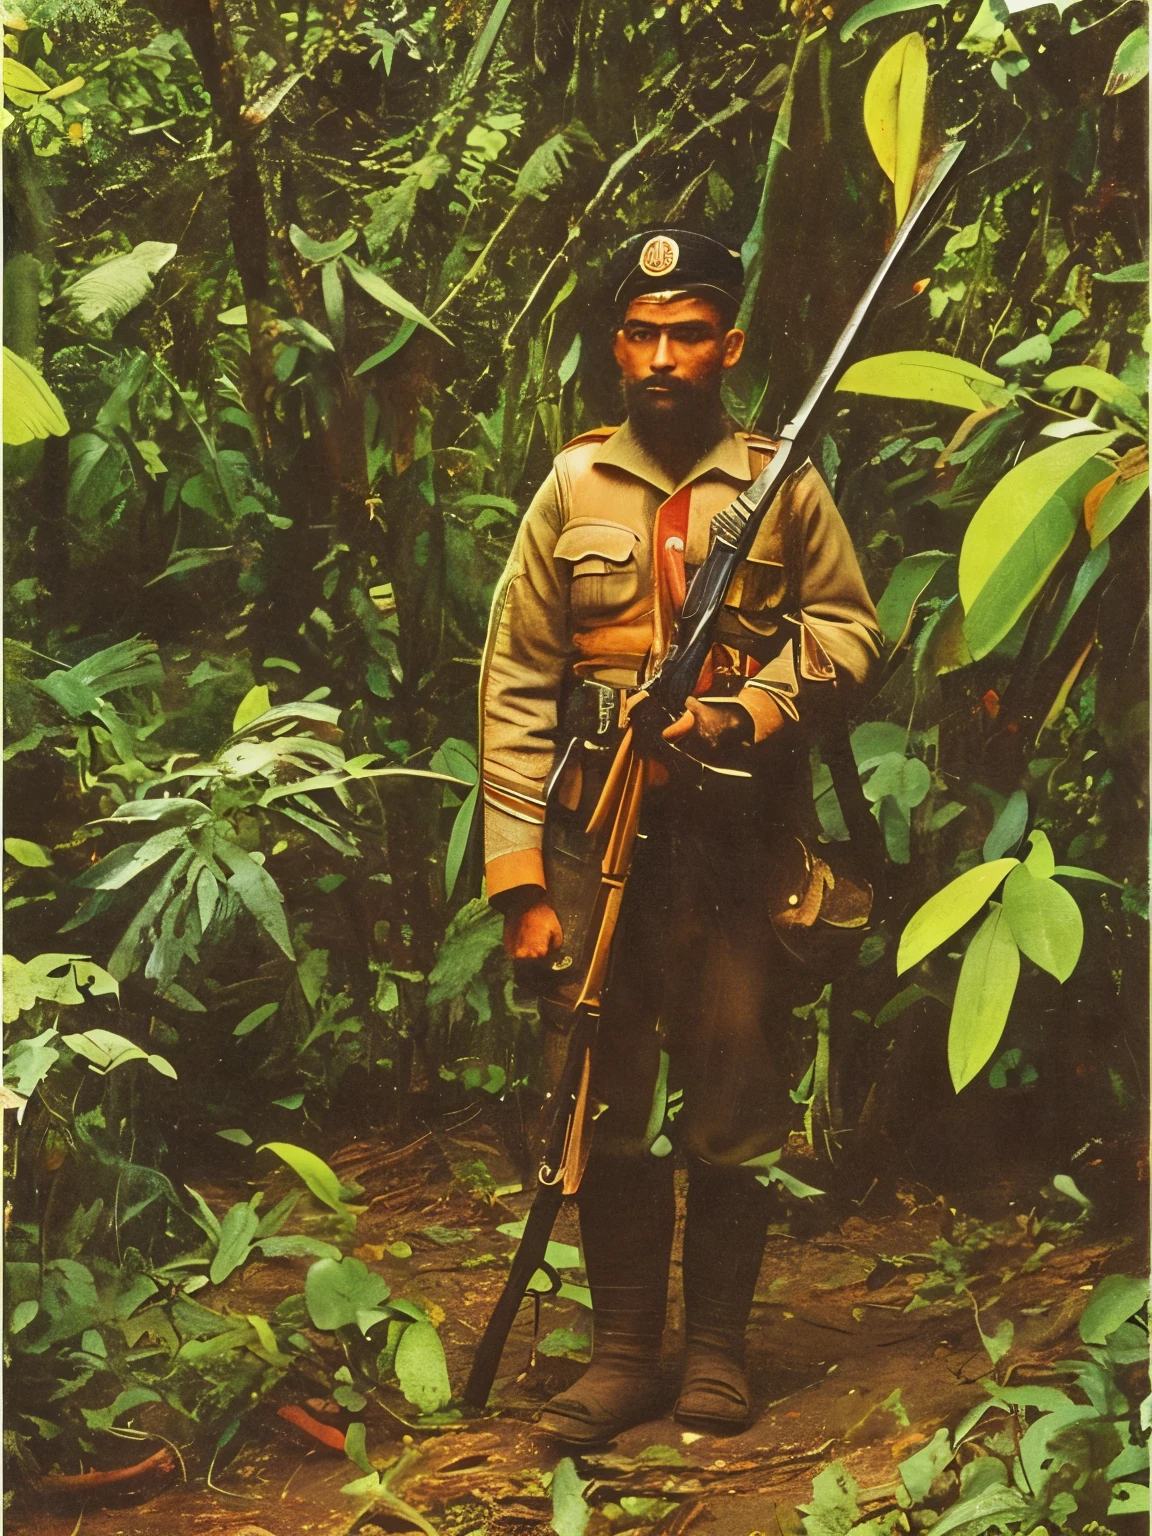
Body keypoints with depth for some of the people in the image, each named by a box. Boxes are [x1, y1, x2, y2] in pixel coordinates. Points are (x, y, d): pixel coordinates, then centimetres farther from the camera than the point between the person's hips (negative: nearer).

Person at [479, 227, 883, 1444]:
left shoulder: (784, 486, 5)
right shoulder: (573, 489, 6)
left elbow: (847, 628, 7)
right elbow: (516, 685, 3)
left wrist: (744, 710, -12)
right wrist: (522, 879, -4)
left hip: (742, 839, -1)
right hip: (605, 839, 1)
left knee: (736, 1104, 4)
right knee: (610, 1103, 5)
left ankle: (717, 1347, 16)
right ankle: (623, 1349, 16)